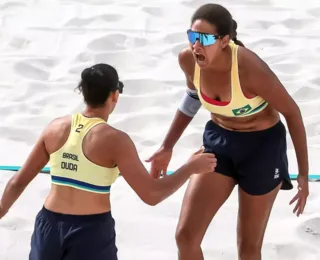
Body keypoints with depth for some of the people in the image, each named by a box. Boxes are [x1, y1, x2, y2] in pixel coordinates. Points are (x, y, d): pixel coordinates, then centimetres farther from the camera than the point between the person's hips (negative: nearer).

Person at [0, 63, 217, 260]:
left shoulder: (56, 128, 2)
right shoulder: (114, 140, -13)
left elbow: (19, 181, 8)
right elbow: (152, 195, -13)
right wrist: (190, 168, -1)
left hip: (49, 227, 5)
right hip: (91, 232, -4)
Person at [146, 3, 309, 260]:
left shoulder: (250, 69, -32)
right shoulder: (188, 59, -16)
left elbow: (292, 112, -17)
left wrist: (304, 174, -14)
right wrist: (167, 147, 11)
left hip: (262, 146, -5)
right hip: (218, 141, 5)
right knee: (186, 236, -1)